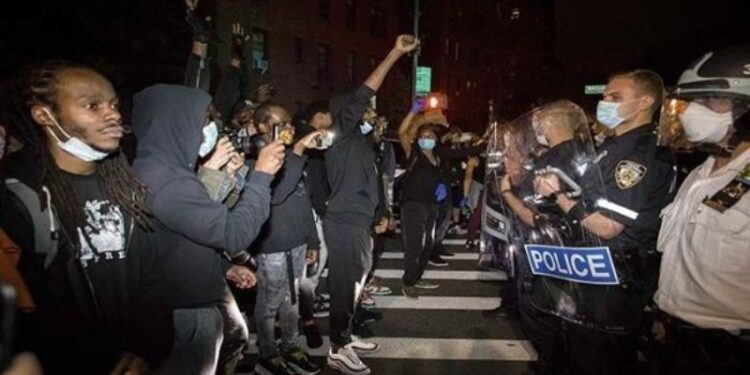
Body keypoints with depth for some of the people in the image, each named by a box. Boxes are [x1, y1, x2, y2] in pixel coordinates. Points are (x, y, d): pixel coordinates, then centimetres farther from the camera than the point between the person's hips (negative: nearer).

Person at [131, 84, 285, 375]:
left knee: (236, 338, 29)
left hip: (204, 293, 10)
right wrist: (261, 176, -22)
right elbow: (234, 234, -29)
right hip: (189, 309, -10)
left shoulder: (168, 168, 7)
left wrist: (224, 267, 11)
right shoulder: (164, 180, -29)